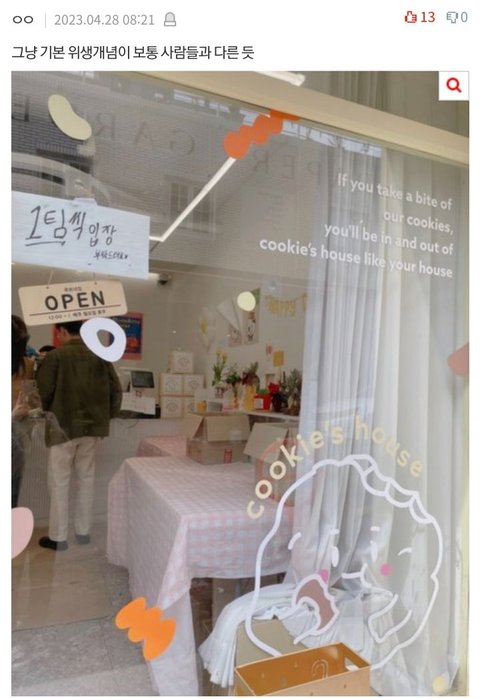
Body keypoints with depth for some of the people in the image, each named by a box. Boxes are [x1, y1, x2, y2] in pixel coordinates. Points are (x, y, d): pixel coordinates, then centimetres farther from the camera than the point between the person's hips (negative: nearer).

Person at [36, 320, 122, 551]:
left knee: (59, 481, 8)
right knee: (86, 478, 15)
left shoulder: (55, 356, -10)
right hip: (92, 426, 4)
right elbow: (116, 390, 0)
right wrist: (106, 416, 12)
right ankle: (83, 531, 25)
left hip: (63, 426, -4)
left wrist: (47, 411, 12)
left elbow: (44, 391, -9)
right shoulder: (100, 356, 2)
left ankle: (58, 537, 16)